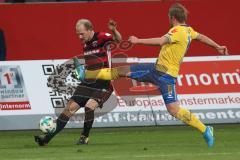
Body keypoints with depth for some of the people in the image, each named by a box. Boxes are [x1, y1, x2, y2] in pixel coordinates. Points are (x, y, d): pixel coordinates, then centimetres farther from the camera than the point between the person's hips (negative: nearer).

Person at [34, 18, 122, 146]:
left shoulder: (101, 37, -11)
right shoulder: (85, 44, 12)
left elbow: (118, 40, -30)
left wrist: (114, 31, -49)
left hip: (103, 84, -7)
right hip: (88, 82, 7)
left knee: (89, 106, -24)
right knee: (70, 108, 0)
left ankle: (85, 137, 1)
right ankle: (47, 138, 0)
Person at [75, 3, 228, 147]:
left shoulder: (178, 31, -19)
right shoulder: (188, 30, 10)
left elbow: (160, 41, -30)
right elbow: (202, 37, 26)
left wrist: (138, 41, -24)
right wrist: (218, 47, 42)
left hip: (166, 74, -10)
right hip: (157, 68, 10)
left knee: (173, 109, -13)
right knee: (122, 71, 8)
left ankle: (205, 130, -3)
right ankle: (86, 74, 13)